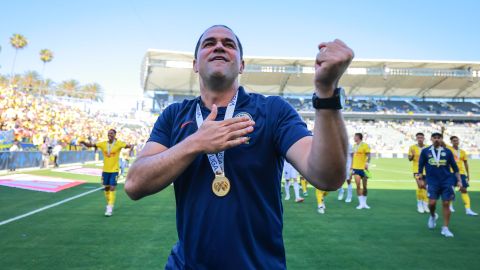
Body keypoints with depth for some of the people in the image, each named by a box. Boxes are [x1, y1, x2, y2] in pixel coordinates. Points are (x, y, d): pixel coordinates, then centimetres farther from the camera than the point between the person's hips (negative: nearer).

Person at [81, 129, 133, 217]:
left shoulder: (118, 143, -9)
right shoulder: (103, 144, 0)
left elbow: (128, 146, -22)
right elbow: (91, 145, 0)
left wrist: (131, 146, -44)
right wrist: (84, 142, -18)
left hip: (114, 170, -4)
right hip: (105, 170, 4)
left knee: (112, 188, -8)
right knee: (106, 188, 14)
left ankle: (110, 208, -5)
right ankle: (109, 204, 35)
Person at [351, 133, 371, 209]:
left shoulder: (365, 145, -6)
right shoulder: (354, 146, 12)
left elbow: (368, 156, -10)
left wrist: (367, 164, -24)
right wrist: (352, 167, 18)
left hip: (363, 168, -4)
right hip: (356, 168, 4)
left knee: (364, 187, 6)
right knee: (358, 186, -4)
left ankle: (364, 203, 20)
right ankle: (361, 203, 1)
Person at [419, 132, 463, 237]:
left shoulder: (448, 152, 5)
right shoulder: (425, 151, 3)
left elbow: (454, 167, 10)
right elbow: (420, 167, 8)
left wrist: (459, 180, 5)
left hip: (446, 181, 1)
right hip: (432, 182, -1)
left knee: (446, 204, 0)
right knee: (432, 202, -9)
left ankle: (445, 228, 10)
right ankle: (433, 216, 25)